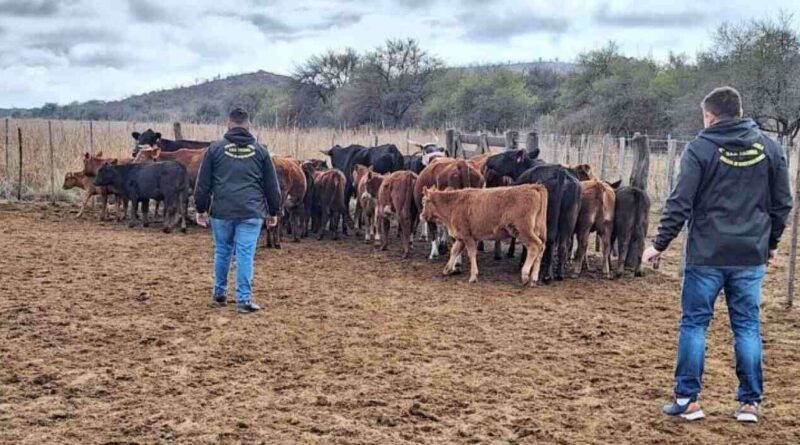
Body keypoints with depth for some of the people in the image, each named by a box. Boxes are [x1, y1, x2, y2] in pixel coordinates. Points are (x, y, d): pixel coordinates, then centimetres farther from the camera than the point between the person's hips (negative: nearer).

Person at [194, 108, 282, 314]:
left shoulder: (215, 149, 3)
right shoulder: (260, 151, 5)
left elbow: (203, 183, 5)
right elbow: (272, 185, 9)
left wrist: (201, 209, 14)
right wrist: (273, 212, 17)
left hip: (222, 211, 1)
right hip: (251, 212, -1)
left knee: (222, 252, 16)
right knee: (246, 255, -1)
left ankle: (220, 294, 28)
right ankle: (244, 300, -2)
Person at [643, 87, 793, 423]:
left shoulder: (700, 149, -6)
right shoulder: (769, 148, 6)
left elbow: (680, 204, -9)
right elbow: (782, 203, 10)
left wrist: (659, 244, -1)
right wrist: (770, 243, 22)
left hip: (706, 255, -3)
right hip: (751, 256, 3)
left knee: (694, 323, 6)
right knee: (747, 327, 10)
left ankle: (687, 399, 9)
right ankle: (750, 403, 12)